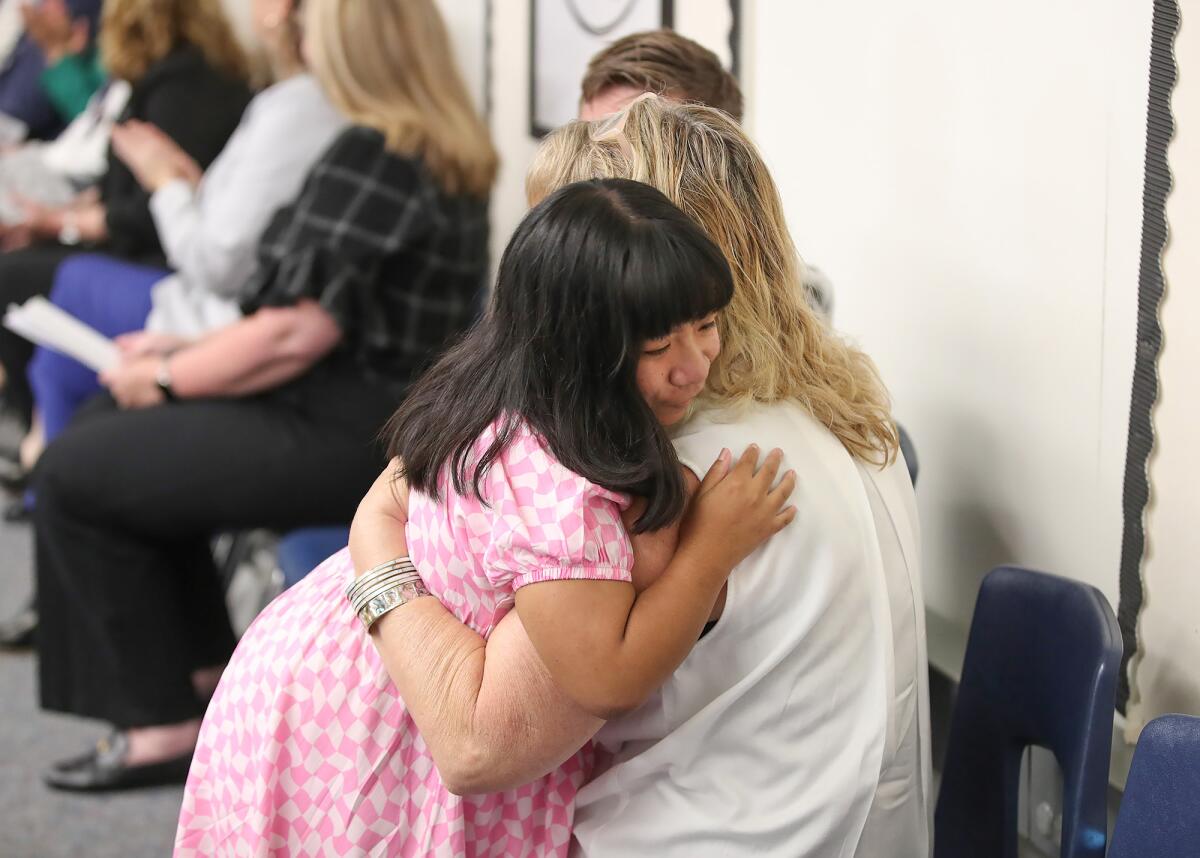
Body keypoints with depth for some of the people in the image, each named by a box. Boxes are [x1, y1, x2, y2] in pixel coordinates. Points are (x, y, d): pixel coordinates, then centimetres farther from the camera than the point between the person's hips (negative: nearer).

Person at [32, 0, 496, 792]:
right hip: (386, 412, 10)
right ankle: (202, 673, 21)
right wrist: (192, 351, 13)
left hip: (347, 436, -10)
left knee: (75, 473, -1)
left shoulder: (372, 156, -21)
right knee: (118, 431, 20)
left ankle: (169, 723, 7)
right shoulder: (449, 153, 9)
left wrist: (165, 379, -8)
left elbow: (298, 333, -23)